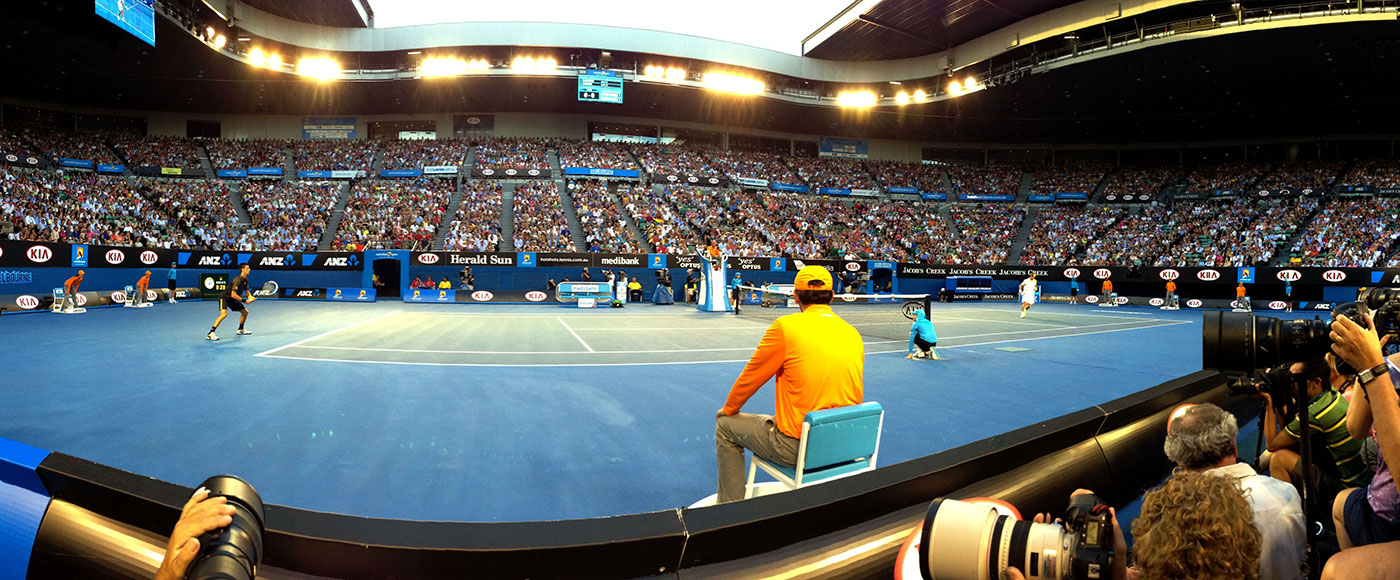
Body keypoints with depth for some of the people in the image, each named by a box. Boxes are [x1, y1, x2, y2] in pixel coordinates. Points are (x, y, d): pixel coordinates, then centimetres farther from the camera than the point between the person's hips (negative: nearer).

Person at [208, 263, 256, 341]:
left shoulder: (245, 279, 1)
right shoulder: (237, 280, -27)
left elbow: (246, 291, 12)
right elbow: (233, 295, -30)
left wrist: (250, 297, -8)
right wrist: (244, 301, -27)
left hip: (232, 300, 9)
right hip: (224, 297, -9)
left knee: (245, 312, 14)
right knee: (224, 313, -29)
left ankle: (240, 329, 33)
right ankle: (210, 333, -29)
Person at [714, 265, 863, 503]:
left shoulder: (785, 327, -13)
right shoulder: (853, 334, 4)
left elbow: (749, 379, -2)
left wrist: (728, 410, 17)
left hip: (796, 447, -6)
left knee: (726, 426, 15)